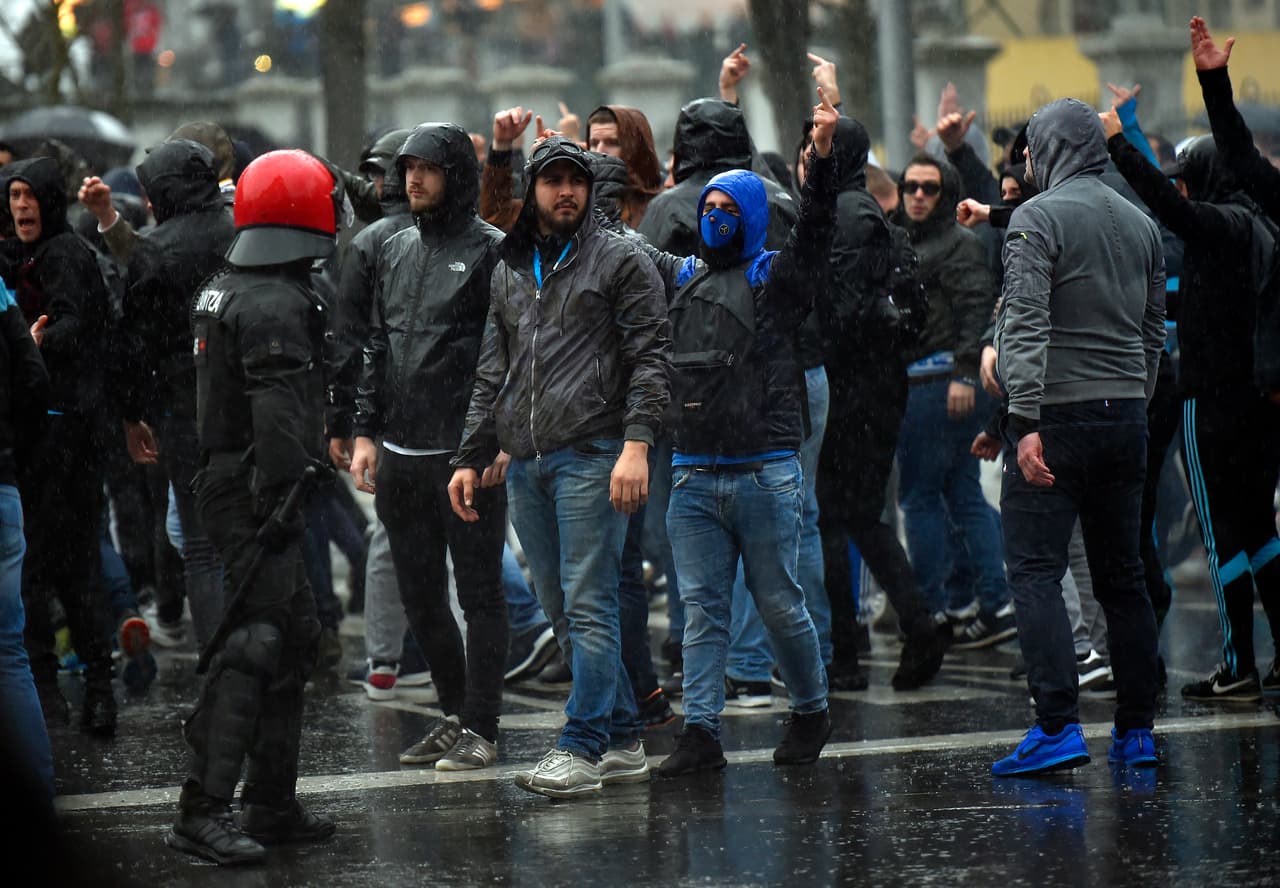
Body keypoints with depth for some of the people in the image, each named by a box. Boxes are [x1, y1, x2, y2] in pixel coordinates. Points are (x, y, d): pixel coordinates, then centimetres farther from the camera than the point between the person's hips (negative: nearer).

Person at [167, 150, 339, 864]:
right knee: (258, 640, -13)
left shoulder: (223, 290, 16)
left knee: (297, 636, 15)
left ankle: (273, 805, 19)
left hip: (226, 478, 11)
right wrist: (280, 498, -24)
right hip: (256, 495, -11)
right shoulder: (276, 304, -17)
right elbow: (277, 414, -24)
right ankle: (203, 810, -17)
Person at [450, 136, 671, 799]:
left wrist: (636, 443, -16)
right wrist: (470, 458, 17)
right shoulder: (508, 270, 19)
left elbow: (650, 357, -5)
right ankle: (622, 740, 14)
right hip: (525, 464, 6)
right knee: (563, 613, 7)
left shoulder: (620, 260, 1)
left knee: (588, 607, -9)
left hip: (591, 454, -6)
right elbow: (491, 373, 23)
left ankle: (582, 749, -9)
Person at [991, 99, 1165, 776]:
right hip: (1126, 416, 7)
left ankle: (1059, 727, -17)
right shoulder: (1141, 224, 14)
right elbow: (1153, 332, 17)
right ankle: (1136, 733, 13)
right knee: (1122, 575, 11)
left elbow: (1025, 326, -16)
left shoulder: (1037, 218, -7)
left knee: (1034, 571, -7)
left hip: (1058, 415, -7)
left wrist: (1027, 421, -19)